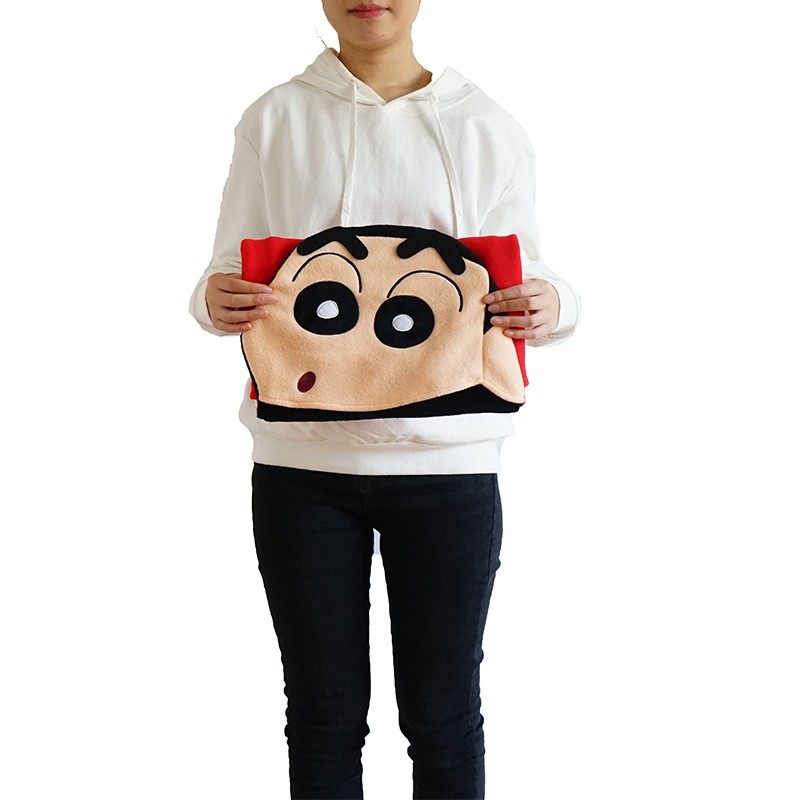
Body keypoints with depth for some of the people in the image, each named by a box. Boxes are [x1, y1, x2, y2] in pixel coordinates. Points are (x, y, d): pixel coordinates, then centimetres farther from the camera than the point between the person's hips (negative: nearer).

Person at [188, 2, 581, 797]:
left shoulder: (486, 128, 5)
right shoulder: (275, 119, 5)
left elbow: (527, 281, 5)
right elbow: (230, 271, 5)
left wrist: (549, 307, -18)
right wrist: (217, 303, -18)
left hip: (446, 461, 0)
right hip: (302, 459, 0)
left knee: (442, 719, 8)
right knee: (324, 718, 10)